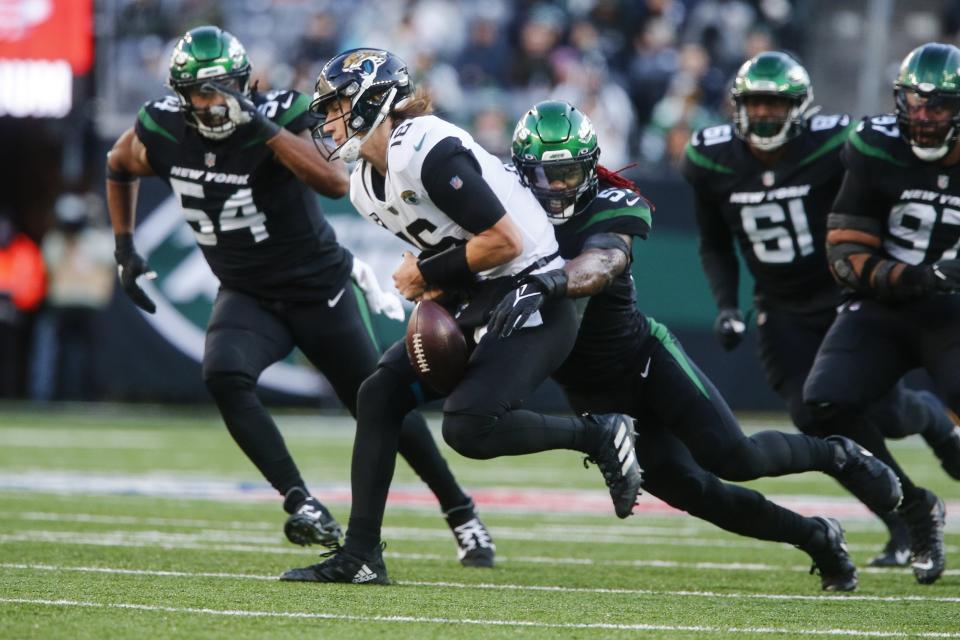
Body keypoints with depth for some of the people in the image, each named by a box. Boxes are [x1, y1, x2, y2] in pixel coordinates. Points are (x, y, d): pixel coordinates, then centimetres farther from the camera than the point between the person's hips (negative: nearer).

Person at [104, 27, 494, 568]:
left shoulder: (278, 118, -23)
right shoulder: (162, 135, -10)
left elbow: (337, 183, -40)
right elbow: (119, 168, 14)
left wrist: (265, 129, -44)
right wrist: (125, 250, 10)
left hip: (318, 288, -3)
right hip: (248, 294, 3)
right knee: (225, 378, -26)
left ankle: (461, 514, 22)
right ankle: (303, 505, -20)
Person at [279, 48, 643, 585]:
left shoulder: (428, 151, -20)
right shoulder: (367, 185, 10)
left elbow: (504, 240, -21)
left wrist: (429, 273, -10)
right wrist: (434, 291, 1)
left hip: (531, 297, -10)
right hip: (475, 304, 10)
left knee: (468, 428, -23)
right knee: (379, 395, 2)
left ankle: (598, 435, -1)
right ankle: (360, 556, 5)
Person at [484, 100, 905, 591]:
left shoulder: (611, 206, -18)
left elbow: (601, 265, -39)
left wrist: (546, 284, -59)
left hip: (644, 356, -3)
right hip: (592, 392, 3)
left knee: (733, 458, -15)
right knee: (686, 489, -5)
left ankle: (835, 455, 16)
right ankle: (815, 539, 14)